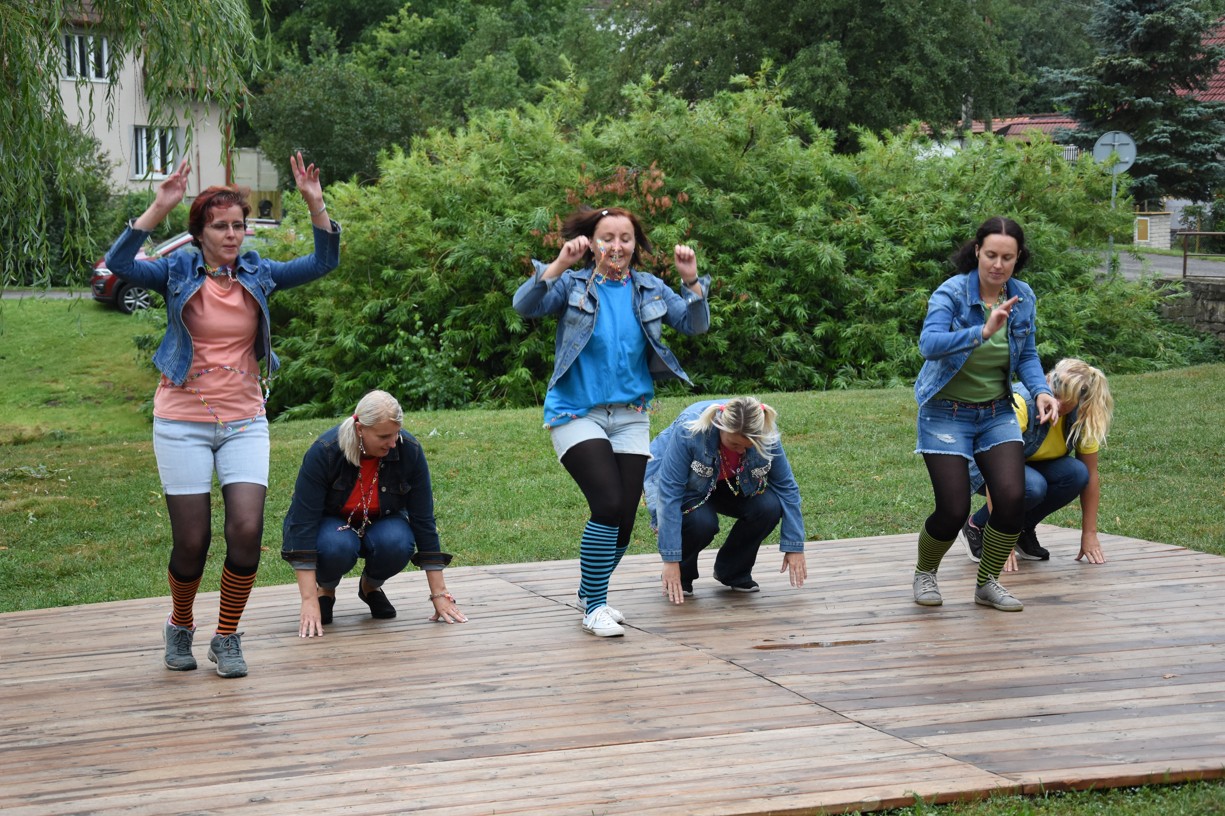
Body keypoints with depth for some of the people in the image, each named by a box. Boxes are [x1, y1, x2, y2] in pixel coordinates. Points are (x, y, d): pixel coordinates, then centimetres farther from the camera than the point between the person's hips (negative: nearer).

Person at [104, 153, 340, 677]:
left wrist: (316, 205, -16)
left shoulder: (257, 275, 5)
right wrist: (159, 208, -28)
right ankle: (180, 628, 27)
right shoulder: (178, 273, -3)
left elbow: (324, 262, -2)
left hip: (244, 422, 2)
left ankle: (227, 638, 7)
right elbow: (119, 265, -20)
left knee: (247, 530, -12)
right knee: (192, 541, -2)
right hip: (183, 423, -2)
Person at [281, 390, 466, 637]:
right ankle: (325, 589, -2)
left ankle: (371, 586, 1)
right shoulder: (324, 452, -30)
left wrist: (439, 595, -20)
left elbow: (423, 521, -18)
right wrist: (309, 601, -39)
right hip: (330, 523, -2)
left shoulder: (409, 451, -23)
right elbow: (303, 522, -32)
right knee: (337, 546, -36)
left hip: (379, 523, 2)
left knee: (398, 543, -32)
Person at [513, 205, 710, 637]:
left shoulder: (649, 289, 7)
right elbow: (524, 306, -17)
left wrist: (692, 282, -16)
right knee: (608, 505, -20)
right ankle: (595, 608, -6)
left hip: (630, 417, 4)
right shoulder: (573, 285, -2)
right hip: (577, 413, -4)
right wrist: (559, 265, -29)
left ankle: (590, 594, 30)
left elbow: (695, 325, 1)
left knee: (624, 520, 4)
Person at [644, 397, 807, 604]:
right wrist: (671, 560, -37)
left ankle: (734, 572, 0)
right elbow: (670, 492, -36)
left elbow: (787, 487, -15)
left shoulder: (766, 434, -28)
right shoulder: (690, 430, -38)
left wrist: (794, 547, -16)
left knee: (769, 507, -25)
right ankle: (679, 577, -4)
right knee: (701, 521, -35)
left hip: (727, 485, 4)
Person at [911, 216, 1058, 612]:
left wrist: (1041, 391, -9)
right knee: (954, 510, -11)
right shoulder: (951, 294, -18)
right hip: (947, 413, -4)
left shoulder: (1023, 298, -1)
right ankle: (925, 574, 21)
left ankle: (987, 583, 9)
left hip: (997, 413, 5)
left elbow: (1027, 355, 11)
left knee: (1012, 497, -14)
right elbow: (929, 344, -36)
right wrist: (983, 332, -49)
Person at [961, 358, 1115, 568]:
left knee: (1076, 473, -25)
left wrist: (1089, 534, -12)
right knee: (1033, 486, -36)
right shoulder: (1020, 403, -34)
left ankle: (1023, 529, -2)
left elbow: (1090, 475, -9)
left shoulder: (1082, 417, -17)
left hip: (1031, 466, 5)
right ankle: (976, 526, -8)